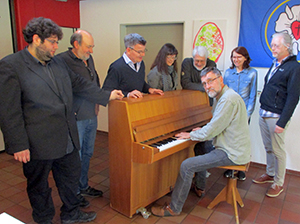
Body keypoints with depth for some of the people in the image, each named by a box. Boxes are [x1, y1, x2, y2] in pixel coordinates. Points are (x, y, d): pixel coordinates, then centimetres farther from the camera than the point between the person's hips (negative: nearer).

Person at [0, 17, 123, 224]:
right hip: (38, 144, -7)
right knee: (39, 185, 15)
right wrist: (18, 145, -17)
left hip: (67, 139, 7)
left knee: (71, 176, 22)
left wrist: (107, 95, 12)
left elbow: (79, 84, 16)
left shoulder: (58, 63, 7)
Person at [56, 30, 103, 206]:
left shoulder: (89, 59, 9)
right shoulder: (63, 60, -17)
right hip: (75, 118, -8)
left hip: (91, 116, 8)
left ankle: (84, 186, 39)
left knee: (87, 153, 20)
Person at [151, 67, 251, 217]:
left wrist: (191, 135, -9)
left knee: (187, 166, -14)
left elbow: (211, 131, -23)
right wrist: (202, 130, 13)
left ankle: (174, 208, 0)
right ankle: (200, 187, 43)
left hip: (232, 153, -11)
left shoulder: (228, 99, -23)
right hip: (232, 147, 11)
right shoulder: (222, 96, 11)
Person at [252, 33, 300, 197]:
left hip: (276, 116, -7)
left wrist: (282, 122, -20)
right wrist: (262, 109, 14)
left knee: (278, 150, 3)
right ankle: (270, 174, 35)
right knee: (268, 147, 18)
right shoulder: (275, 64, 13)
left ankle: (279, 183, 18)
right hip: (263, 113, 7)